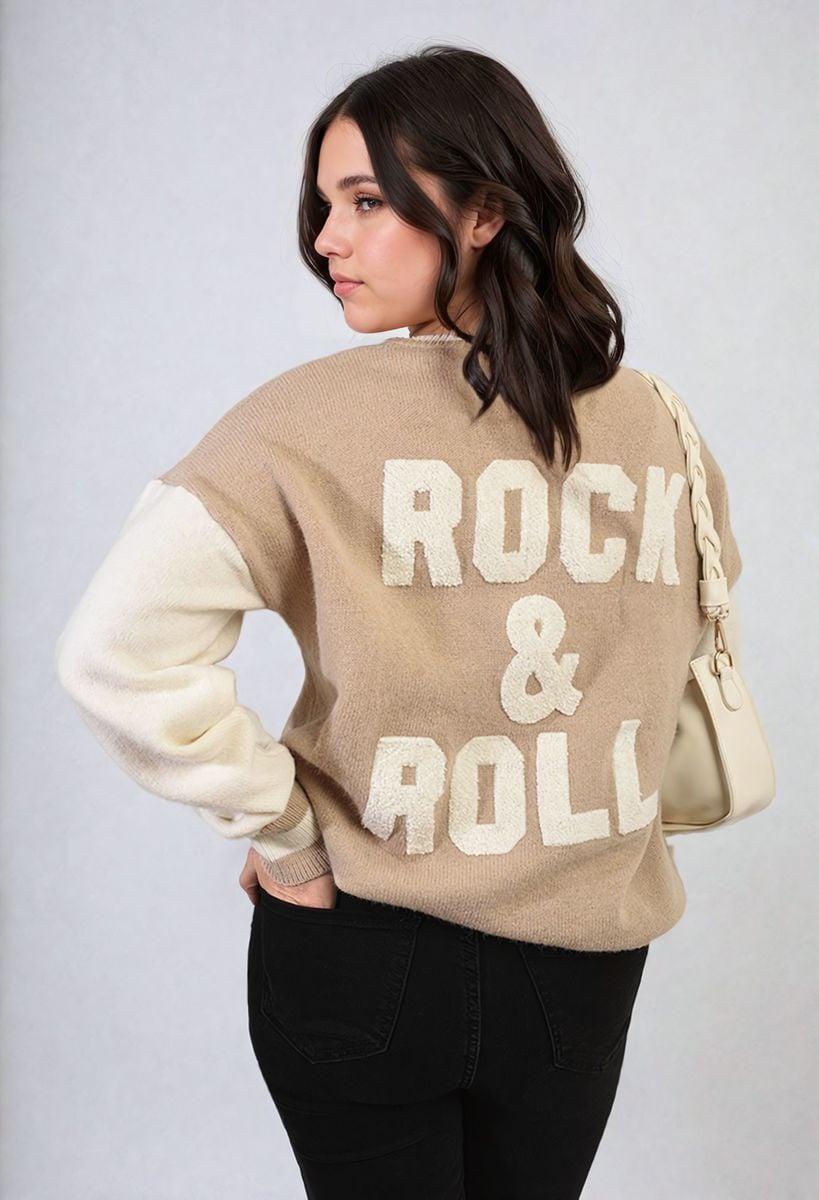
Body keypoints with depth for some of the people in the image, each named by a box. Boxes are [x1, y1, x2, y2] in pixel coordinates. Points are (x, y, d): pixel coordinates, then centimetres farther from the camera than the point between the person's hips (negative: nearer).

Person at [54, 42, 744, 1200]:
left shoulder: (311, 418, -19)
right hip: (581, 962, 3)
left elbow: (116, 649, -24)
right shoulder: (654, 422, -5)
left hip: (356, 953, -3)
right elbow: (701, 620, 12)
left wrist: (284, 834, -13)